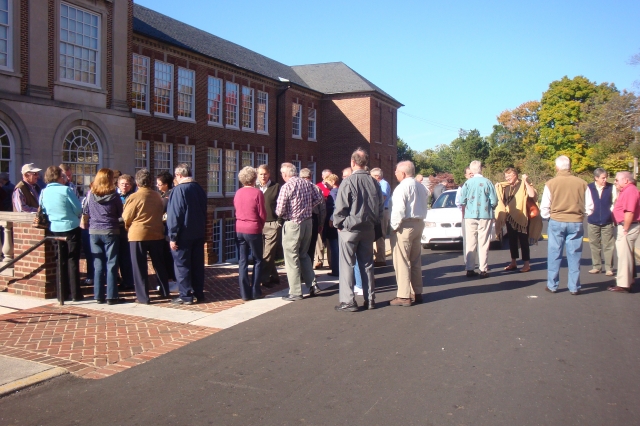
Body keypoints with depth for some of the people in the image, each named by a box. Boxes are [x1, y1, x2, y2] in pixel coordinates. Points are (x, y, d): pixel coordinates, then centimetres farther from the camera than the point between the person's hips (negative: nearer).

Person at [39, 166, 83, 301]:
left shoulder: (44, 192, 2)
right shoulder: (66, 190, -14)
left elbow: (43, 210, 11)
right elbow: (78, 209, -11)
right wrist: (74, 216, 9)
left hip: (55, 229, 5)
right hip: (71, 228, -5)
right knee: (72, 260, 1)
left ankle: (63, 292, 18)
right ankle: (75, 293, 2)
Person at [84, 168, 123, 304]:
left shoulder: (90, 194, -1)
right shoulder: (114, 195, -8)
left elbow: (86, 212, 10)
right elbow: (120, 213, 2)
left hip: (94, 232, 3)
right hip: (111, 232, -3)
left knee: (98, 265, 9)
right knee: (111, 265, 2)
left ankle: (98, 295, 13)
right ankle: (111, 296, 2)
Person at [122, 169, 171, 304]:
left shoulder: (133, 197, -12)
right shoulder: (158, 196, 1)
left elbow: (126, 218, -5)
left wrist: (128, 227, 15)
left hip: (137, 235, -4)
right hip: (157, 234, 4)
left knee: (140, 267, 4)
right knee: (159, 264, 16)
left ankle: (143, 297, 6)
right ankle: (165, 292, 25)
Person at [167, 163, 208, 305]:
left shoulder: (178, 190, -14)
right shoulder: (199, 189, 7)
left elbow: (174, 215, -16)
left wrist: (173, 237, -13)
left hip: (183, 235, -7)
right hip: (198, 234, 7)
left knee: (182, 265, 2)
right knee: (198, 264, 11)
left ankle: (186, 296, 5)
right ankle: (199, 293, 17)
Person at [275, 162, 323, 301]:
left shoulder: (286, 187, -16)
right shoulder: (307, 184, 2)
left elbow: (280, 211, -17)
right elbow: (319, 198, 10)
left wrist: (281, 213, 5)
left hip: (292, 225, -6)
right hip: (308, 222, 7)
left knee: (292, 258, 4)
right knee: (304, 255, 21)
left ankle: (295, 292, 8)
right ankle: (313, 285, 18)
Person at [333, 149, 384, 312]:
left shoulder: (348, 181, -14)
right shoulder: (374, 182, 2)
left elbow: (340, 208, -14)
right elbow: (381, 206, 8)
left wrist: (338, 224, 0)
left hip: (349, 229, -5)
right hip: (369, 229, 5)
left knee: (347, 265, 2)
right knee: (367, 264, 12)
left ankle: (348, 301, 2)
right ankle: (370, 299, 17)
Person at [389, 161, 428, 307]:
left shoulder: (402, 187, -14)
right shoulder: (421, 187, 12)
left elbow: (398, 210, -20)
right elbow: (424, 207, 16)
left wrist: (394, 226, -11)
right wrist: (420, 220, 16)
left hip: (405, 225, -9)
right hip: (419, 224, 9)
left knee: (401, 261, -4)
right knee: (416, 260, 15)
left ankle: (404, 296, -3)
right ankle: (417, 293, 22)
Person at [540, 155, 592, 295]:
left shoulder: (550, 184, -7)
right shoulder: (581, 183, -3)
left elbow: (544, 208, -5)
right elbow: (589, 207, 1)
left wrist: (547, 216, 14)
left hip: (556, 222, -1)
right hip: (576, 223, 1)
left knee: (554, 255, 9)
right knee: (574, 256, 8)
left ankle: (552, 286, 14)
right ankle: (574, 287, 12)